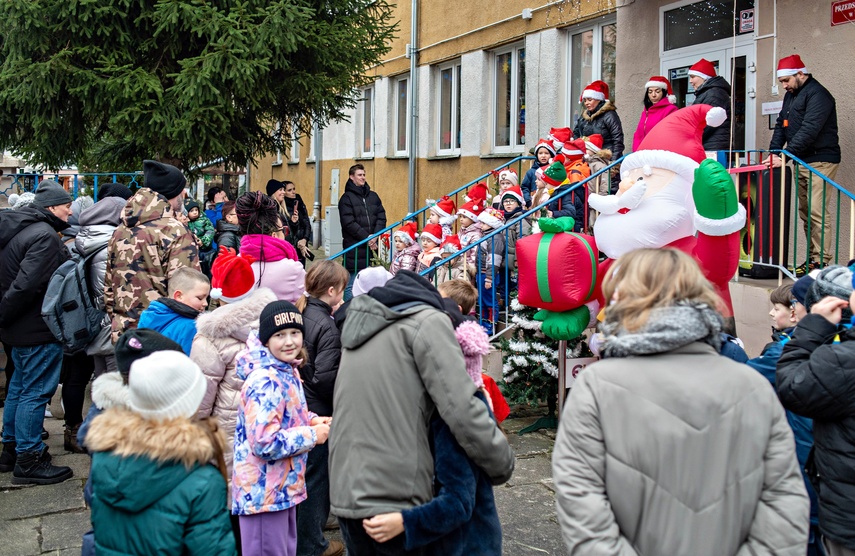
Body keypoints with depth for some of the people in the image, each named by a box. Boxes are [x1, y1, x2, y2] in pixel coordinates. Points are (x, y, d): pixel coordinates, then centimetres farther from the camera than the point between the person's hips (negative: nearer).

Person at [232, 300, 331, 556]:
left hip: (283, 486, 10)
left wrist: (312, 420, 1)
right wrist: (312, 435, -18)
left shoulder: (288, 372, 6)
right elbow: (265, 443, -30)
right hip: (264, 492, -10)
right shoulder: (266, 382, -24)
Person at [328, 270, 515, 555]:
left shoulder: (362, 323, 18)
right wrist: (503, 464, -4)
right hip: (393, 499, -7)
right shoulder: (428, 321, -6)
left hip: (344, 492, 7)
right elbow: (462, 411, -15)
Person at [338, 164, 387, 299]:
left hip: (372, 247, 5)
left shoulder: (373, 196, 14)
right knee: (352, 286, -3)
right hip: (354, 249, -5)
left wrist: (375, 236, -7)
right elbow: (348, 223, -10)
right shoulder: (347, 198, -2)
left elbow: (381, 217, 8)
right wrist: (366, 237, -12)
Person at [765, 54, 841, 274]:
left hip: (820, 161, -9)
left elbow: (809, 131, -22)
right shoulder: (791, 95, 17)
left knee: (817, 211, -13)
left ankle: (821, 261, -10)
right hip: (801, 161, 9)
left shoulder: (818, 95, -12)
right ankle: (812, 258, 13)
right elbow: (781, 125, 17)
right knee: (804, 211, 8)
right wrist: (773, 153, 2)